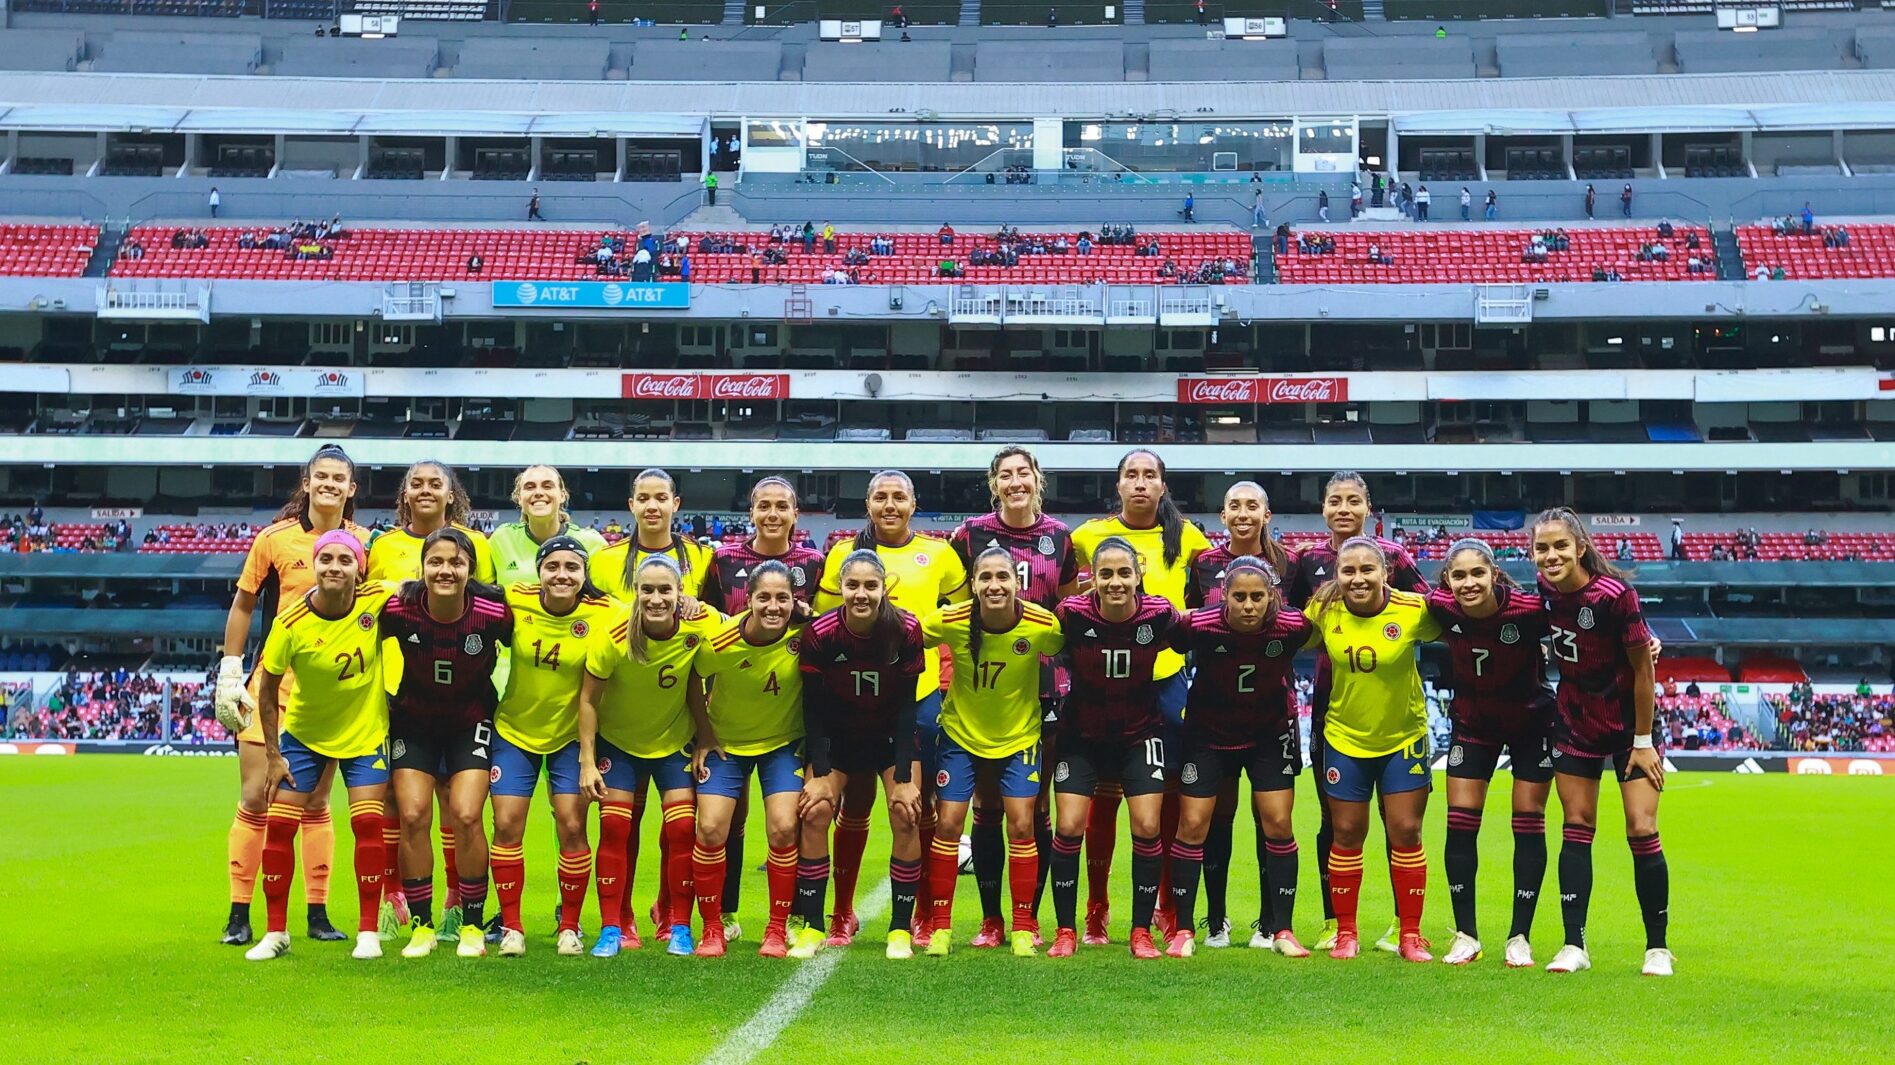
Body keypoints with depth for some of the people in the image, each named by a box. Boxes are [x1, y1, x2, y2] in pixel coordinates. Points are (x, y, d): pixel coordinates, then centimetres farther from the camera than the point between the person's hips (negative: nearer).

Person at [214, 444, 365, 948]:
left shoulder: (365, 543, 1)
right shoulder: (274, 538, -3)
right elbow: (242, 605, 5)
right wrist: (229, 675, 1)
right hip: (274, 683, -1)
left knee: (315, 802, 7)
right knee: (255, 798, -1)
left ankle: (318, 912, 13)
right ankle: (239, 913, 9)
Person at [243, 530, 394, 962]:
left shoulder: (377, 601, -21)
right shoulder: (290, 624, -22)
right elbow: (267, 689, -10)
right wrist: (273, 755, -8)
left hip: (366, 731, 0)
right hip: (304, 732, 0)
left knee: (367, 822, -9)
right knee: (279, 824, -2)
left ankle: (368, 932, 3)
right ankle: (276, 931, 14)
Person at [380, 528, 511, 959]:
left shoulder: (494, 611, -24)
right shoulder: (399, 609, -21)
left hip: (472, 722, -1)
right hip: (414, 721, 1)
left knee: (466, 816, -12)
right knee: (413, 815, -9)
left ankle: (473, 924, 5)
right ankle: (421, 926, 6)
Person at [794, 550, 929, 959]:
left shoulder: (906, 630, -22)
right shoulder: (819, 634, -22)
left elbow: (907, 706, -15)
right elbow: (813, 707, -13)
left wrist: (904, 779, -16)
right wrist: (819, 773, -16)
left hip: (892, 736, 0)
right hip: (837, 736, 0)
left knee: (906, 818, -12)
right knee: (815, 814, -12)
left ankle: (901, 928, 2)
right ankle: (811, 926, -1)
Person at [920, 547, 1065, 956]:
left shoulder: (1043, 624, -22)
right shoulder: (950, 622, -22)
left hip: (1019, 736, 0)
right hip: (961, 734, 0)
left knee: (1021, 825, -4)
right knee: (947, 822, -2)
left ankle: (1023, 928, 11)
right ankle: (940, 926, 11)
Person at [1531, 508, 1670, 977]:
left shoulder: (1615, 595, -25)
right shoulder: (1545, 589, -10)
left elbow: (1643, 670, -17)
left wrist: (1643, 742, -12)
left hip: (1629, 722, -5)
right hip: (1576, 722, 5)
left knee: (1642, 831, -5)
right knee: (1576, 828, 4)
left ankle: (1657, 947, 10)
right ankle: (1574, 945, 8)